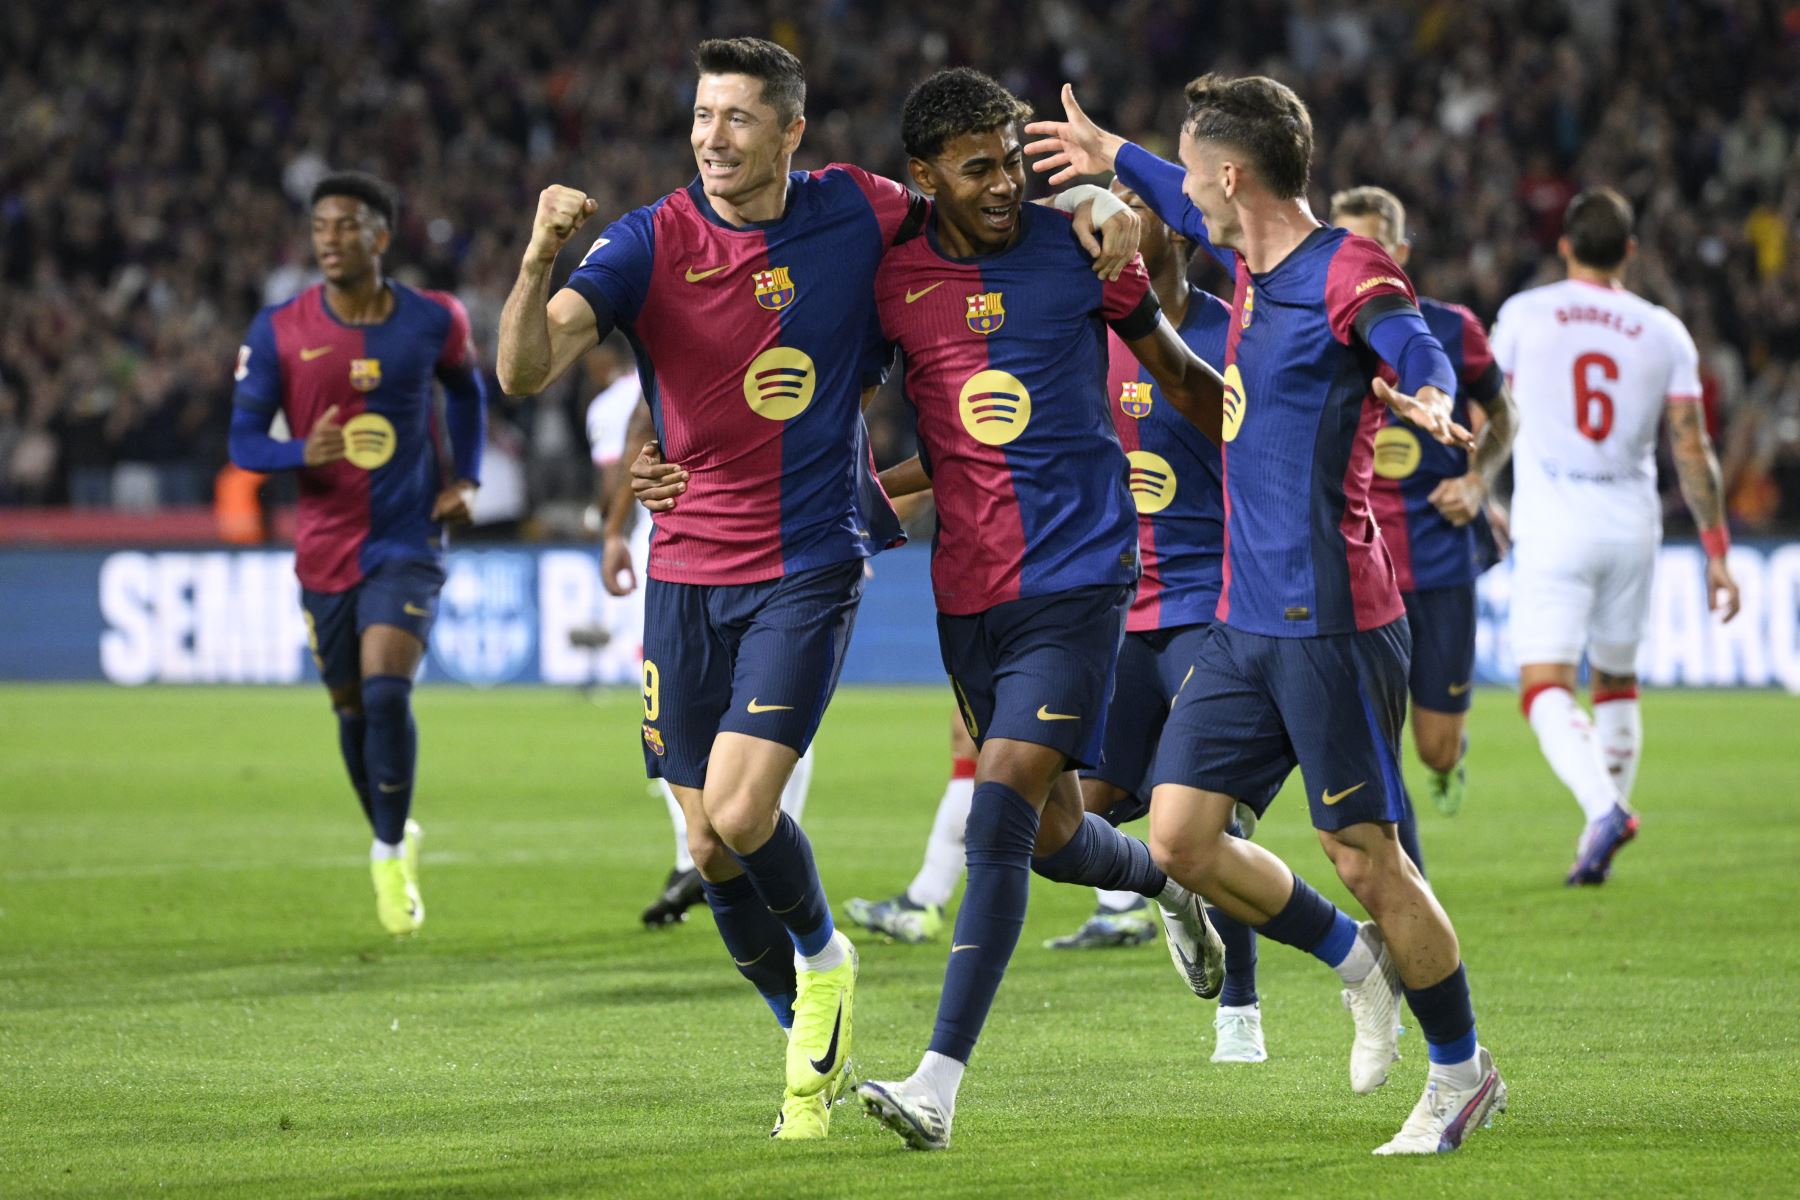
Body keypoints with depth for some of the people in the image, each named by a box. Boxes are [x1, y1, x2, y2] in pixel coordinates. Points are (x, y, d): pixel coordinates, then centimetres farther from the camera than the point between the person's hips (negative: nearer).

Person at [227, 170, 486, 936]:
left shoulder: (432, 321, -3)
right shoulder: (278, 333, -6)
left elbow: (465, 390, 19)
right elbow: (243, 439, -4)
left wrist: (464, 478, 7)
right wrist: (303, 452, -24)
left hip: (406, 540, -2)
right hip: (324, 548, 2)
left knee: (386, 691, -19)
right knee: (352, 708, 10)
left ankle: (390, 855, -5)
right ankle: (394, 836, 34)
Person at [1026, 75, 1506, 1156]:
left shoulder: (1347, 272, -12)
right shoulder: (1252, 263, 14)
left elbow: (1422, 352, -30)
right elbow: (1201, 213, 36)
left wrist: (1429, 398, -50)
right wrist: (1114, 157, 43)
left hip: (1331, 620, -8)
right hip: (1246, 621, 8)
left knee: (1366, 855, -3)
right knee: (1180, 834, 2)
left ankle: (1462, 1071, 14)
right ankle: (1359, 962, 21)